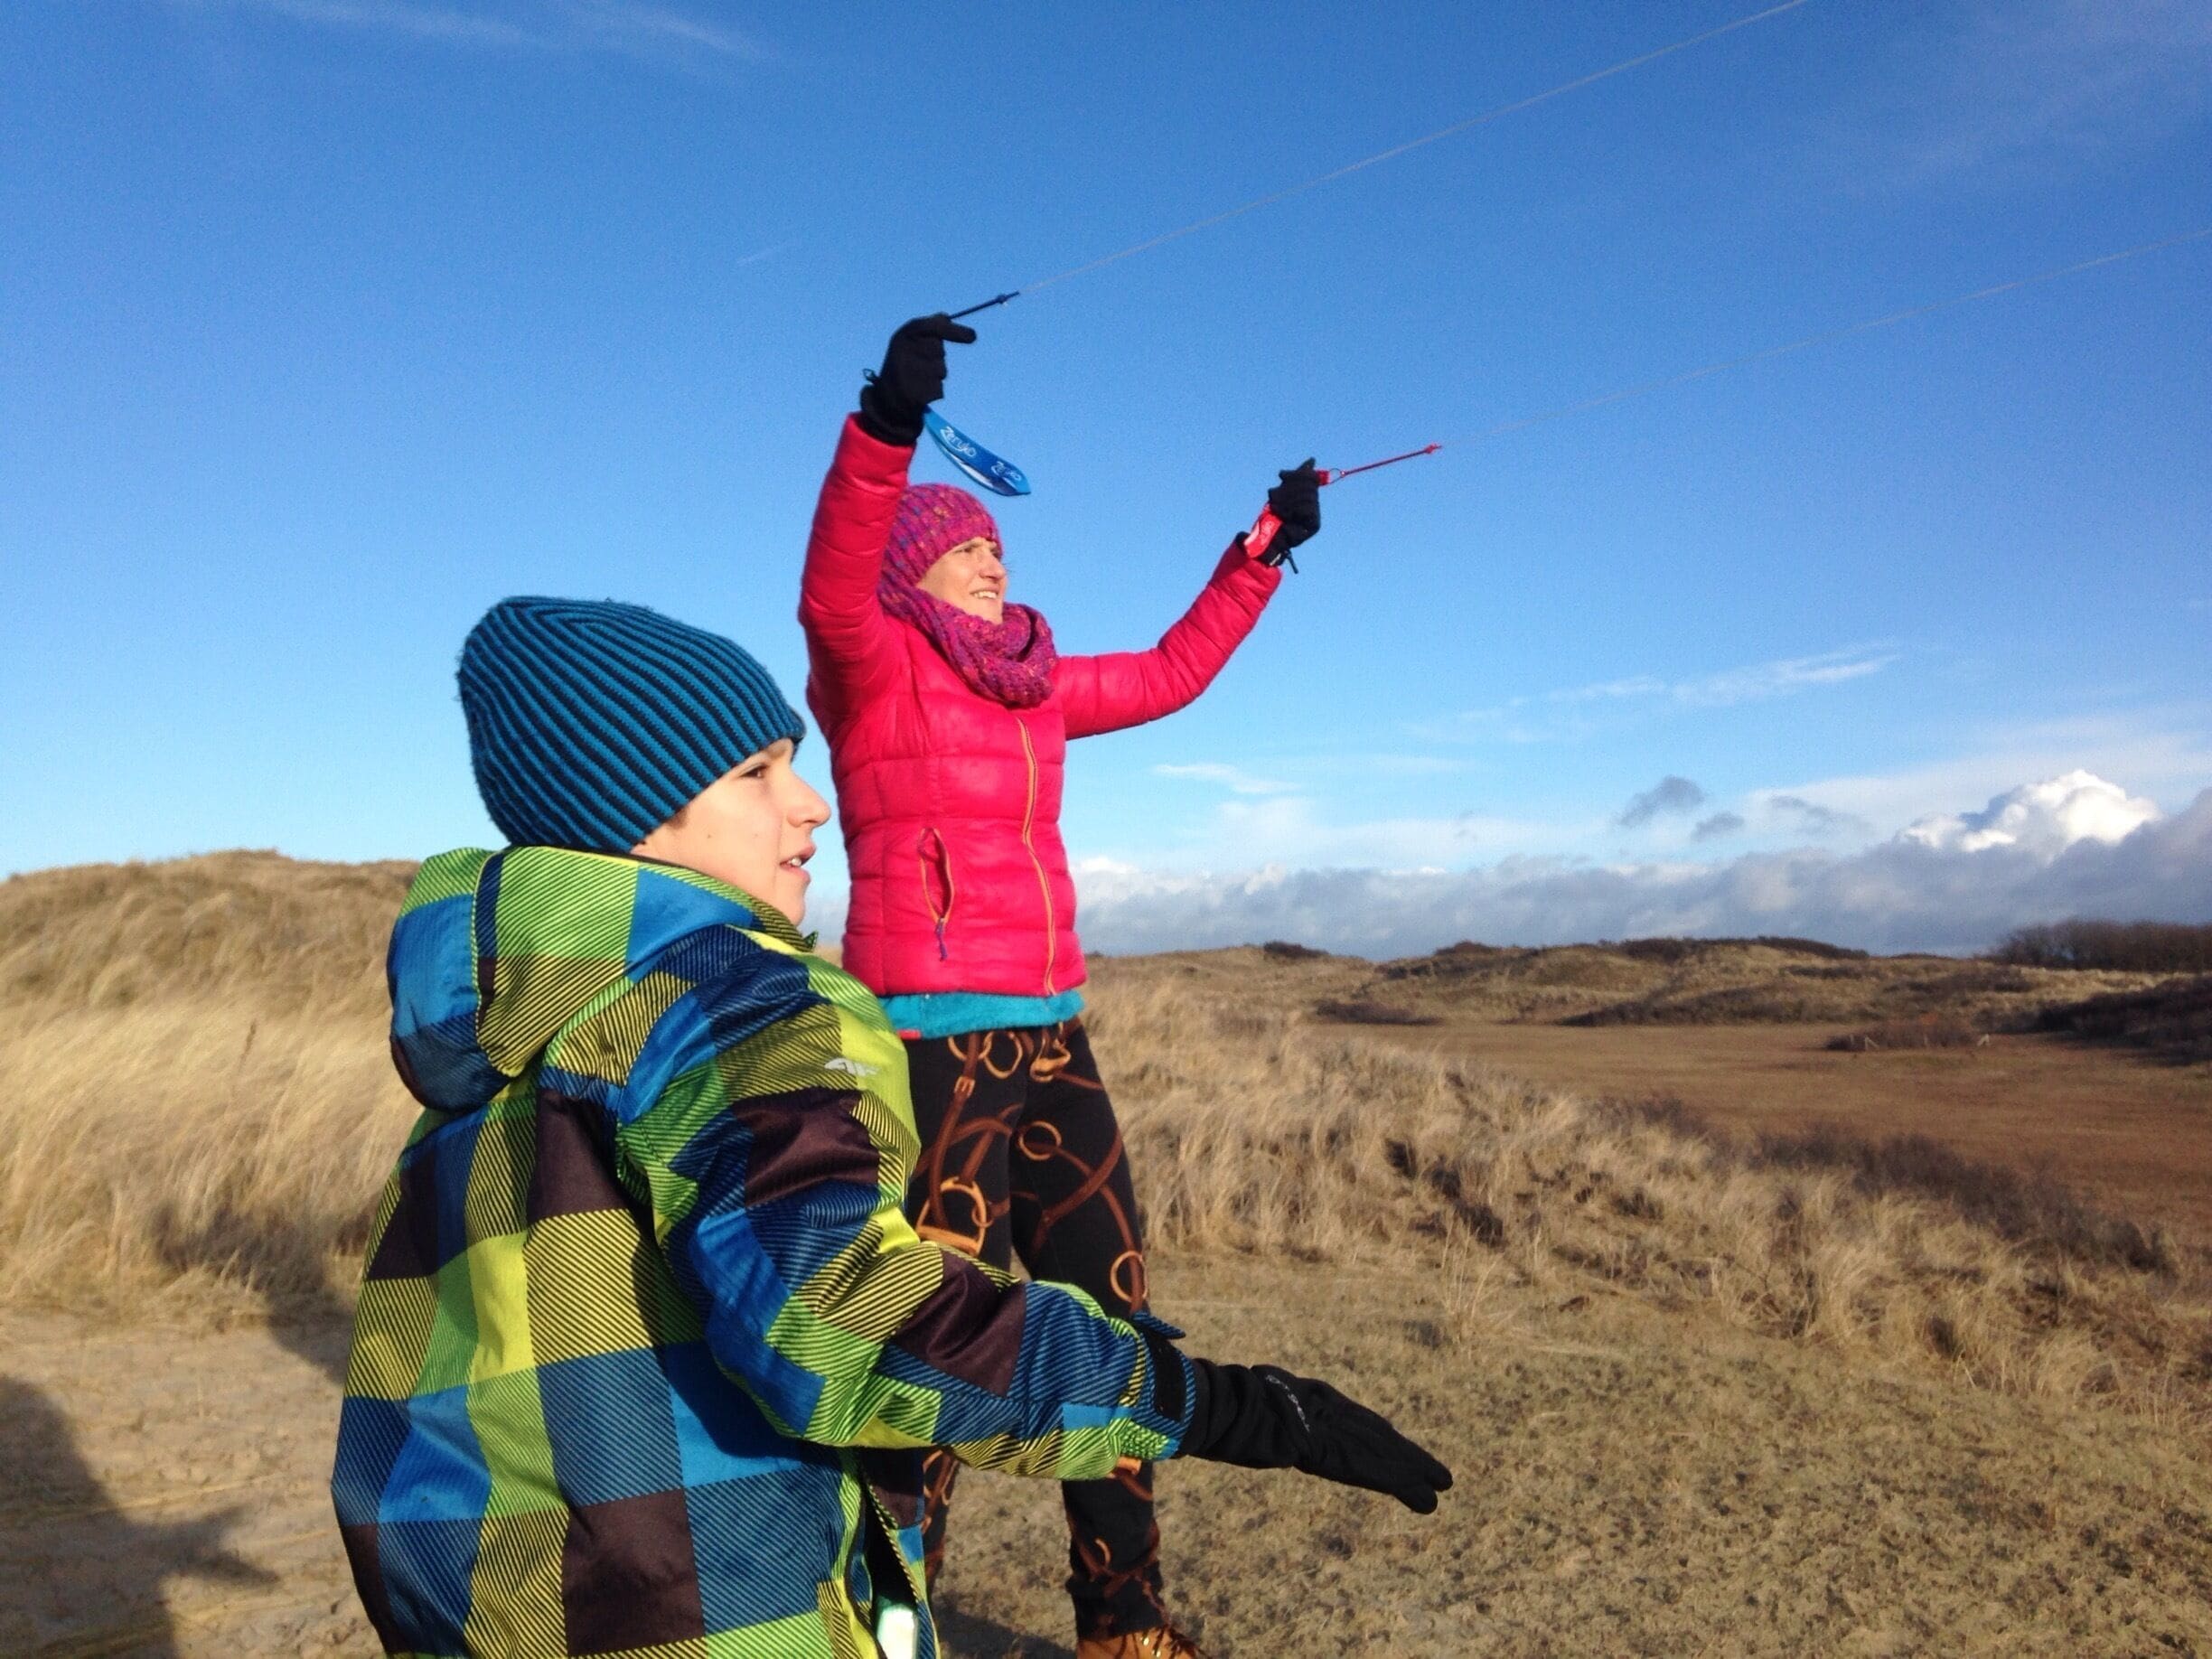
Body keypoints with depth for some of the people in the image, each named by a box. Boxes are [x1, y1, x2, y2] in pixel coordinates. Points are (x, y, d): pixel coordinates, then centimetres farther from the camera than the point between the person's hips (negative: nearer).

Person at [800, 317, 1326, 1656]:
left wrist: (1263, 550, 30)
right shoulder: (871, 668, -3)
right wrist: (887, 424, -39)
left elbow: (1171, 673, 29)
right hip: (934, 1042, -7)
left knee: (1110, 1323, 12)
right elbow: (831, 593, -25)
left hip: (1052, 1041, 8)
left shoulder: (1037, 685, 16)